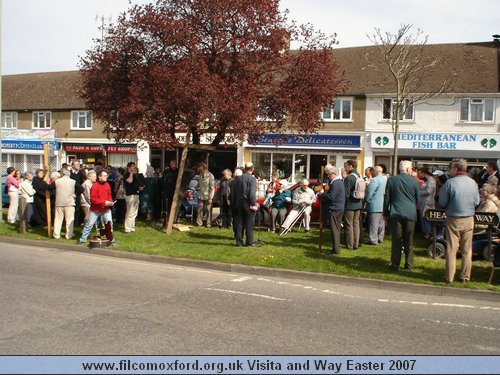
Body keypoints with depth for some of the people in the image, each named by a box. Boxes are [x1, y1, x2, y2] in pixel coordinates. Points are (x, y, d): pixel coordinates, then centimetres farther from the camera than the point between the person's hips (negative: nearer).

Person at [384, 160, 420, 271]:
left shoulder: (391, 180, -1)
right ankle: (408, 265, 13)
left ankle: (395, 265, 6)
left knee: (396, 241, 4)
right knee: (409, 241, 8)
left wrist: (386, 212, 10)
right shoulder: (414, 181, -3)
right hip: (410, 214, 0)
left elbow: (387, 198, 2)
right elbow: (418, 199, 7)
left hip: (395, 213, 0)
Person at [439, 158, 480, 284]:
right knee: (467, 250, 12)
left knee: (451, 249, 5)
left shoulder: (449, 183, -13)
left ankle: (449, 277, 8)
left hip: (453, 220, -3)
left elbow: (442, 203, -9)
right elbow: (477, 202, 6)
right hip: (469, 219, 3)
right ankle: (465, 277, 17)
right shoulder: (473, 183, -3)